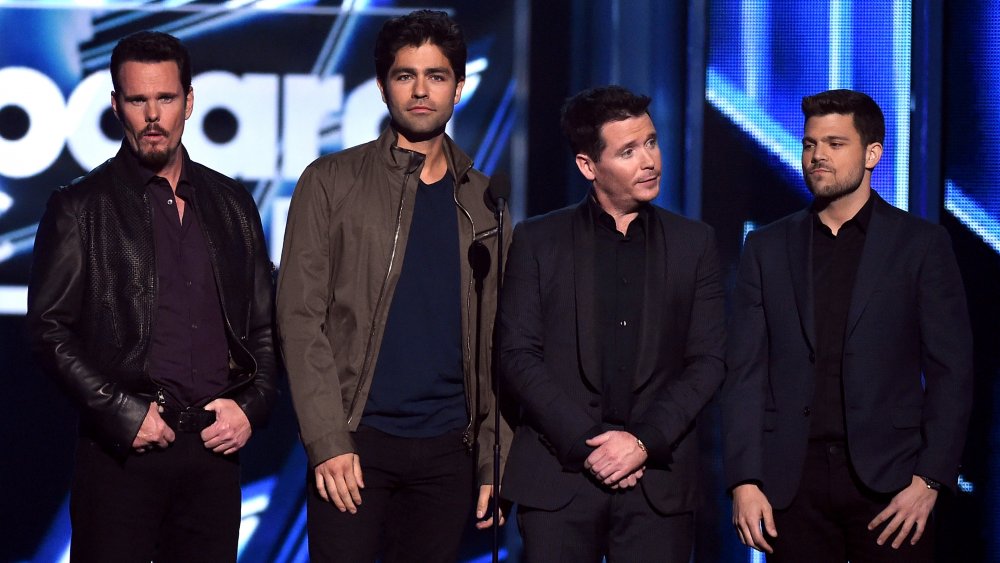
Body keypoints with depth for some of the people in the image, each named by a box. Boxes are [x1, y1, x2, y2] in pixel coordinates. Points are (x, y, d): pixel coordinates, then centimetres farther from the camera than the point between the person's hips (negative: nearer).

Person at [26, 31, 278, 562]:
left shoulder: (231, 202, 14)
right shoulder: (80, 207, 2)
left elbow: (264, 323, 17)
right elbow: (50, 329, -3)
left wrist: (250, 405, 2)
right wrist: (123, 413, -11)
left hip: (216, 445, 3)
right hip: (124, 451, -3)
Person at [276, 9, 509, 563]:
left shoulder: (483, 202, 11)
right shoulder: (331, 183, 2)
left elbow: (493, 342, 12)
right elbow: (301, 319, -4)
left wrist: (493, 460, 5)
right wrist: (328, 442, -12)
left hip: (448, 448, 3)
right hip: (356, 441, -3)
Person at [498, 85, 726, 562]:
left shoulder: (694, 243, 10)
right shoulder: (538, 241, 6)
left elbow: (708, 360, 4)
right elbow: (518, 356, -1)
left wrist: (645, 441, -9)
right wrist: (586, 443, -10)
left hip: (659, 480, 1)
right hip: (559, 476, -1)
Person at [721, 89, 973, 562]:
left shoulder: (922, 244, 3)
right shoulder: (768, 247, 10)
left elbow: (951, 371, 0)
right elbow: (746, 372, 6)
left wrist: (930, 479, -9)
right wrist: (744, 480, -3)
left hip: (889, 480, -2)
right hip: (792, 481, 2)